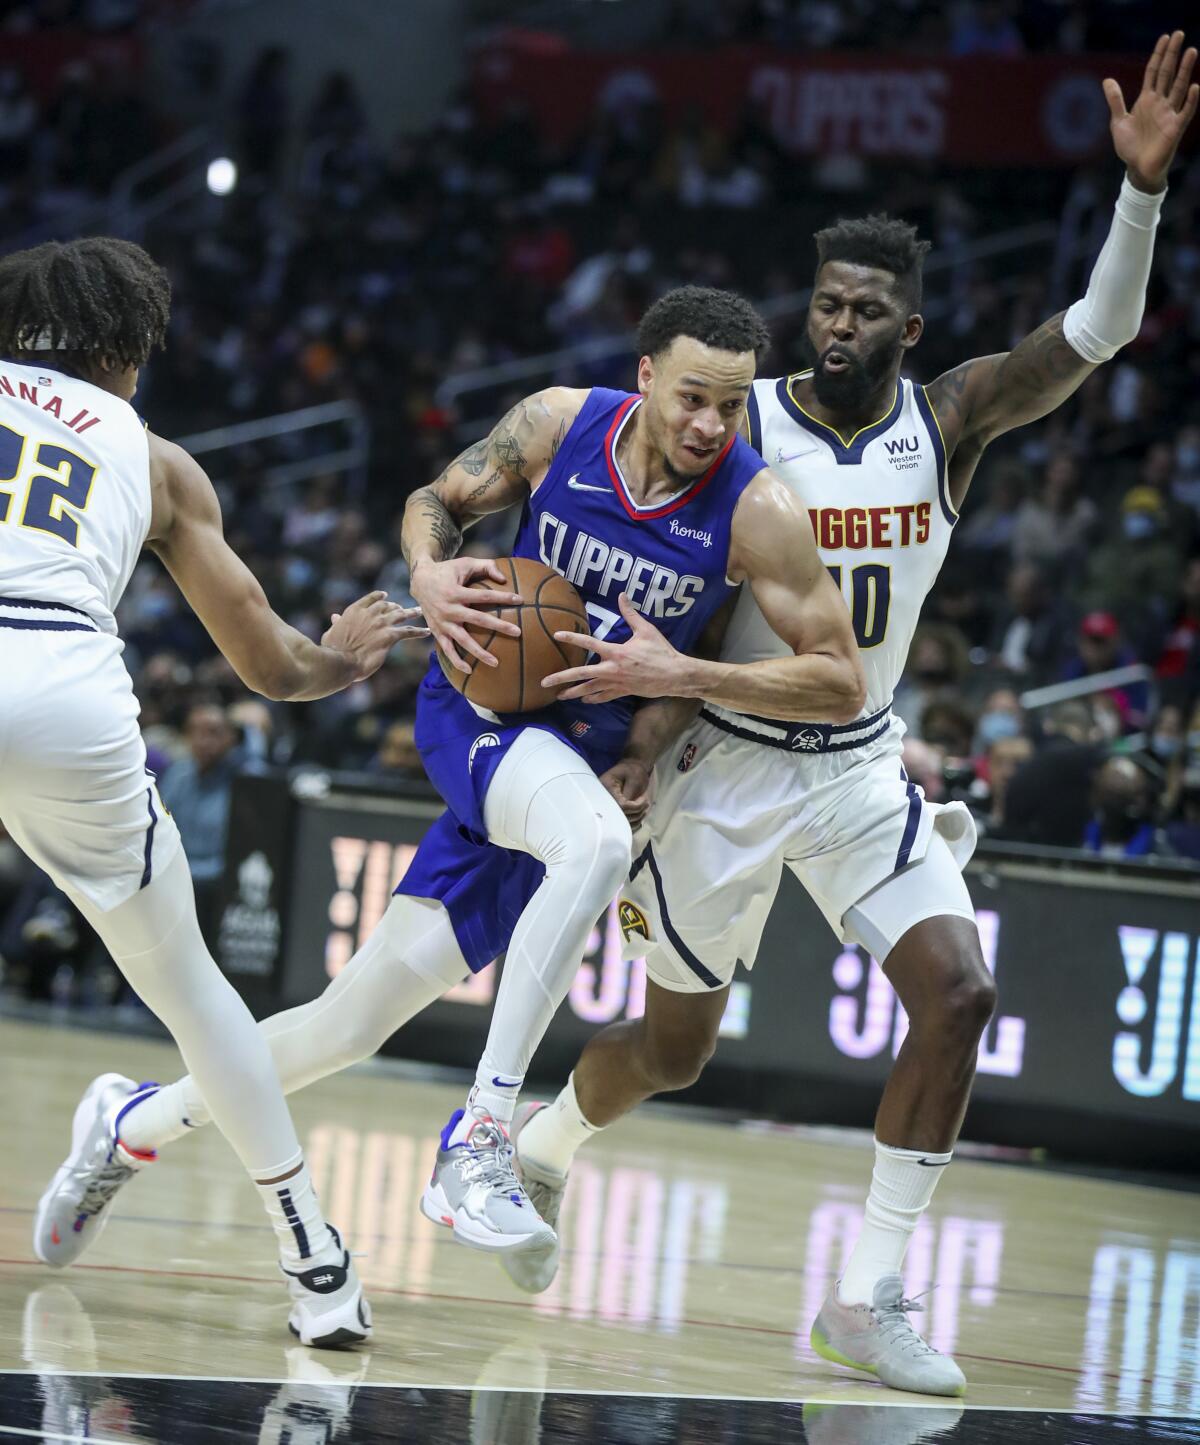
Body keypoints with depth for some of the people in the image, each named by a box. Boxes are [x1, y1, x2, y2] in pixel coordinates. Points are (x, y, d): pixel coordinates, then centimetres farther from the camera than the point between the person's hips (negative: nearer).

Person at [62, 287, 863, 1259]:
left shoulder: (759, 512, -15)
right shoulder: (559, 423, -10)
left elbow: (841, 685, -12)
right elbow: (438, 502, 9)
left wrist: (684, 675, -23)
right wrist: (430, 574, -14)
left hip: (583, 764, 1)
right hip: (480, 706, -1)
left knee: (351, 1023, 0)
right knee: (597, 841, -37)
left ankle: (140, 1122, 24)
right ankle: (478, 1143, -33)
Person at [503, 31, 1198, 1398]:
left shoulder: (948, 422, -5)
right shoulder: (742, 431, -12)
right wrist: (646, 736, -25)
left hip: (860, 768, 3)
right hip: (729, 762, -3)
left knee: (957, 990, -16)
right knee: (674, 1044, 7)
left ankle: (869, 1299, -9)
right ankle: (539, 1146, 41)